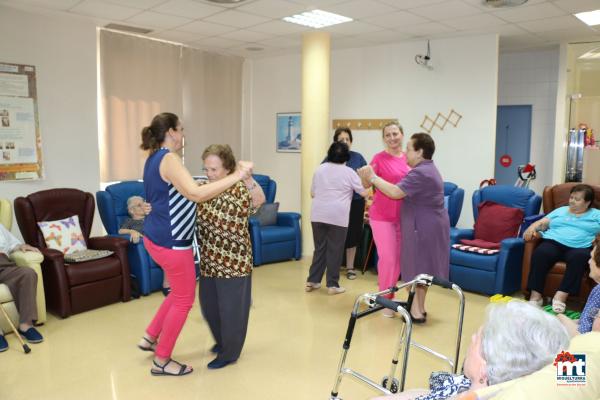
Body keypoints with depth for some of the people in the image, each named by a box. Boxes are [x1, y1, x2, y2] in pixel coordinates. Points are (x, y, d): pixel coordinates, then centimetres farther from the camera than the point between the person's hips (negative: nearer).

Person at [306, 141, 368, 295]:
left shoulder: (319, 169, 11)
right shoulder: (349, 172, -1)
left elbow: (312, 193, 17)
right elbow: (364, 193, 3)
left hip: (318, 215, 4)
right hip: (338, 217, -4)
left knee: (319, 248, 13)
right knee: (335, 251, 4)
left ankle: (312, 281, 16)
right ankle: (332, 284, 8)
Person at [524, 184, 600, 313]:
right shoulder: (560, 210, 29)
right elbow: (542, 223, 21)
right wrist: (532, 227, -1)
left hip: (579, 247, -1)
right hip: (554, 242, 2)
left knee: (579, 257, -38)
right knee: (540, 253, -32)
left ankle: (561, 296, -39)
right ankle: (535, 295, -33)